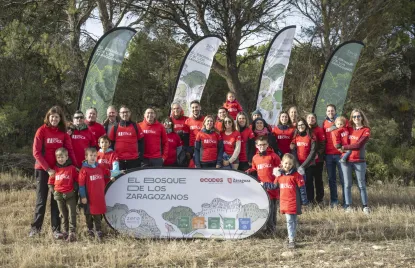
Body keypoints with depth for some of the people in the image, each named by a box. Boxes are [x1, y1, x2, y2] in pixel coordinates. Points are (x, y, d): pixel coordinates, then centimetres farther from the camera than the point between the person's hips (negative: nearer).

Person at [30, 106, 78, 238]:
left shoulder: (63, 133, 6)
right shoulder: (42, 130, -4)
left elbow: (70, 150, 4)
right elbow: (36, 152, -8)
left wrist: (75, 166, -9)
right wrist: (47, 168, -12)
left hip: (59, 169, 3)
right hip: (43, 170, -3)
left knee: (56, 200, 3)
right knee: (41, 200, 1)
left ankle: (56, 229, 6)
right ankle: (35, 228, 12)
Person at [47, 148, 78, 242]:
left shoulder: (72, 168, -2)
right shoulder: (55, 169, 6)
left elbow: (77, 180, 4)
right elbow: (51, 181, 13)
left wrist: (75, 189, -3)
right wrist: (52, 190, 3)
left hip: (70, 195, -3)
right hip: (59, 195, 3)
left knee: (72, 214, -6)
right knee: (63, 214, 11)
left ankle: (72, 232, -8)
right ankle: (65, 231, 18)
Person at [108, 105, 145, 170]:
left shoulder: (136, 126, 5)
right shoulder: (115, 128, 7)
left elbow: (141, 142, 5)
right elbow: (111, 143, 10)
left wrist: (141, 156, -2)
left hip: (134, 160, -1)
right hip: (119, 160, 1)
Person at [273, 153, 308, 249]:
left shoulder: (296, 175, -8)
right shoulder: (279, 175, 7)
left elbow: (302, 188, -7)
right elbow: (275, 186, 18)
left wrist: (304, 200, -8)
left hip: (293, 202, -4)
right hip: (284, 202, 4)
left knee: (293, 221, 2)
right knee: (289, 221, 10)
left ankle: (291, 240, 3)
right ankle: (291, 238, 17)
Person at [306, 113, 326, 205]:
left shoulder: (319, 130, 1)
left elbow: (322, 144, -5)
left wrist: (318, 154, -18)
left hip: (317, 158, -3)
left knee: (318, 179, 4)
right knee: (308, 179, 2)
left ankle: (319, 199, 11)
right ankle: (310, 199, 10)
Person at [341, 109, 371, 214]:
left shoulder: (366, 130, -2)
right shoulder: (348, 129, 9)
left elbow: (358, 145, -11)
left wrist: (344, 147, -9)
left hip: (359, 161, -3)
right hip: (346, 160, 3)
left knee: (361, 184, 2)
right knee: (347, 184, 3)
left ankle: (365, 206, 7)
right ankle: (348, 206, 7)